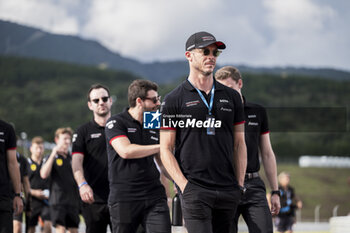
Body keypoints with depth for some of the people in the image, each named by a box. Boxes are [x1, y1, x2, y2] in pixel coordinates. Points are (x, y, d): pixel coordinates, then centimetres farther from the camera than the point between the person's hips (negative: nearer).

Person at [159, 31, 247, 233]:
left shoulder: (232, 97, 14)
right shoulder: (174, 100, 2)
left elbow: (239, 144, 15)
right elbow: (166, 149, 0)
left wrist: (240, 185, 6)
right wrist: (184, 186, -10)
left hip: (228, 192, 4)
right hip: (195, 191, -4)